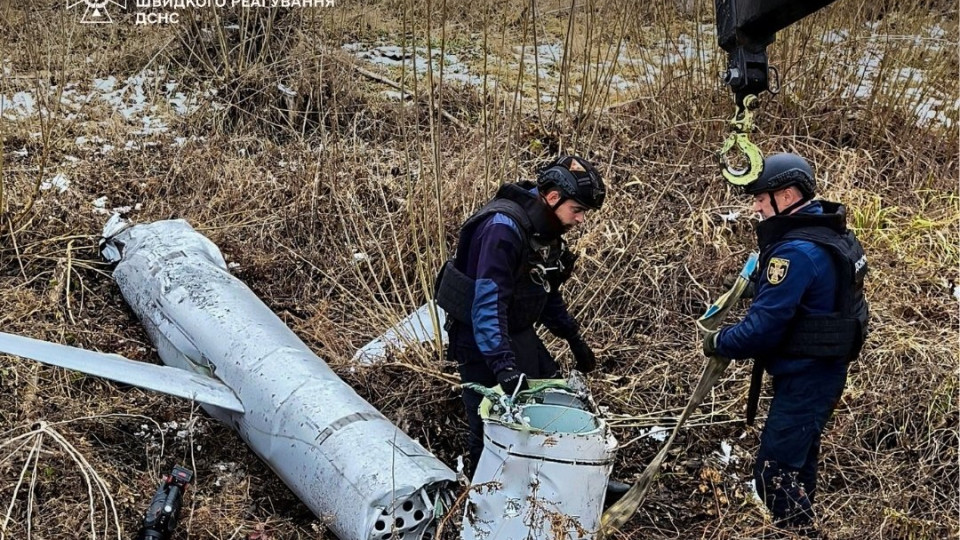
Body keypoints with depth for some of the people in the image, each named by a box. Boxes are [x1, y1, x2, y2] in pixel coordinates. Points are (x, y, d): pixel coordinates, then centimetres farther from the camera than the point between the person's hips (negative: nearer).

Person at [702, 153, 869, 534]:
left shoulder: (796, 252, -26)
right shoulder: (830, 234, 7)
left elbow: (762, 327, -26)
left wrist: (718, 342, -10)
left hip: (804, 379, -10)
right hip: (822, 371, 10)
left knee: (774, 473, -5)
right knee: (798, 461, 22)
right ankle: (802, 528, 37)